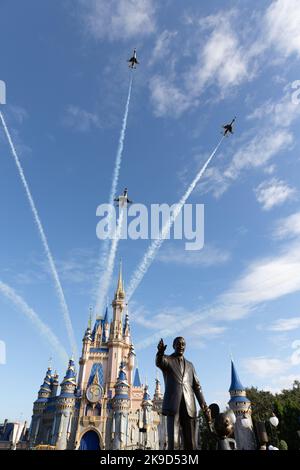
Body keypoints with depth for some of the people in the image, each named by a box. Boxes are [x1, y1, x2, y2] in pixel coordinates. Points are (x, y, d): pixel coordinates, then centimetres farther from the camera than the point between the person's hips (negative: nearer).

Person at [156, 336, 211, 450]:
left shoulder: (190, 365, 20)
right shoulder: (167, 360, 6)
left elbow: (197, 387, 17)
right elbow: (158, 362, -19)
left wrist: (205, 408, 6)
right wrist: (160, 352, -43)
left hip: (189, 407, 4)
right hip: (173, 406, -4)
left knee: (190, 443, 3)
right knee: (173, 442, -10)